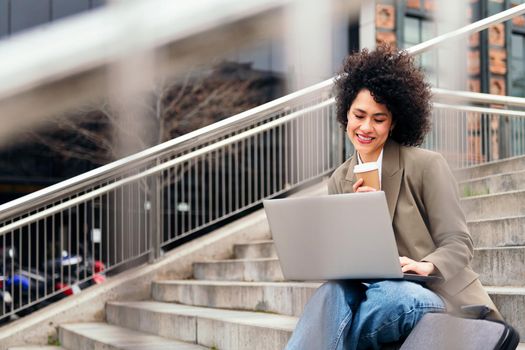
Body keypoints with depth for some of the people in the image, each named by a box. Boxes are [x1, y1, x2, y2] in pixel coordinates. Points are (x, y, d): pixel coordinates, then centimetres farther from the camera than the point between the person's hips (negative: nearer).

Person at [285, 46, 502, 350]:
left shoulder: (427, 165, -4)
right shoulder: (340, 182, 11)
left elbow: (458, 244, -5)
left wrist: (426, 265, -27)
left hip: (437, 295, -3)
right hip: (375, 291, 3)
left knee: (390, 293, -38)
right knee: (334, 292, -32)